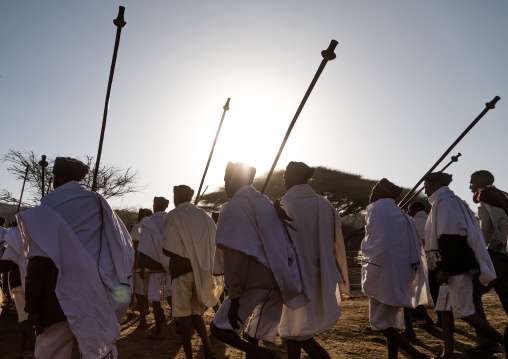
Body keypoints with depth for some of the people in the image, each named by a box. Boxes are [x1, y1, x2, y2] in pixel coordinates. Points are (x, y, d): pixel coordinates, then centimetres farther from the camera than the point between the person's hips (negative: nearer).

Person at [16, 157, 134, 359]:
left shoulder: (49, 208, -4)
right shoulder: (99, 204, 6)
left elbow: (39, 261, -11)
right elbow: (124, 248, 5)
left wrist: (32, 306, -6)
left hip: (63, 301, -3)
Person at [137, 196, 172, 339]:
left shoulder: (148, 223, -7)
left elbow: (144, 248, -8)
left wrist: (141, 267, -3)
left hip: (155, 265, -3)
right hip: (171, 264, 4)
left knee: (155, 297, 5)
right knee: (170, 293, 18)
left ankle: (158, 330, 8)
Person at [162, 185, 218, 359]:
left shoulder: (173, 216, -6)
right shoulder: (204, 216, 7)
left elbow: (167, 248, -9)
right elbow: (212, 246, 7)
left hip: (182, 271, -4)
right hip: (202, 272, 5)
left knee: (184, 316, 7)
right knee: (196, 313, 16)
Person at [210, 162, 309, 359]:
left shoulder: (233, 207, -9)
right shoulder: (266, 202, 13)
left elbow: (235, 256, -17)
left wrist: (234, 298, -15)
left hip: (255, 283, -7)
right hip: (279, 282, 7)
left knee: (219, 327, 7)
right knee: (254, 337, 18)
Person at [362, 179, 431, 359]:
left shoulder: (376, 211, -10)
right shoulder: (401, 215, 14)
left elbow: (377, 248, -18)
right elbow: (416, 244, 12)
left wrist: (370, 277, -15)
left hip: (384, 275, -9)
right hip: (401, 275, 9)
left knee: (379, 321, -3)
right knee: (392, 320, 15)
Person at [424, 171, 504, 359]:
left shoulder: (444, 203, -13)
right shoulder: (452, 201, 17)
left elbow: (450, 238, -21)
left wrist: (445, 269, -21)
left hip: (457, 267, -10)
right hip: (456, 266, 10)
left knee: (463, 312, -4)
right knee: (444, 308, 10)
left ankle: (503, 341, 7)